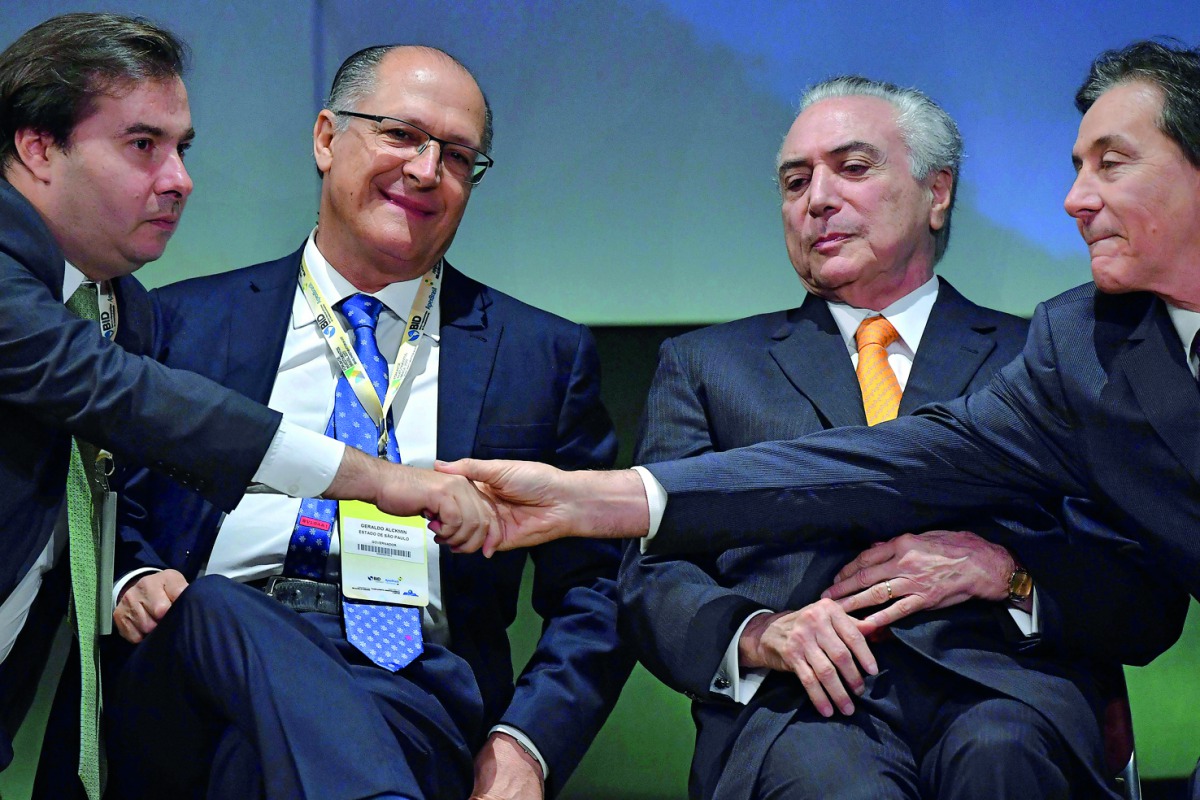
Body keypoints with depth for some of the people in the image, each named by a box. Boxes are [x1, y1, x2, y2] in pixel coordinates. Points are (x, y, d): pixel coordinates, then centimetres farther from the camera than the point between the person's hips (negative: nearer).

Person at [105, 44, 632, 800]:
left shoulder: (545, 355, 16)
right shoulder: (186, 322, 18)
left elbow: (597, 591, 12)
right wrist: (133, 582, -6)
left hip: (415, 683, -3)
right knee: (214, 606, -34)